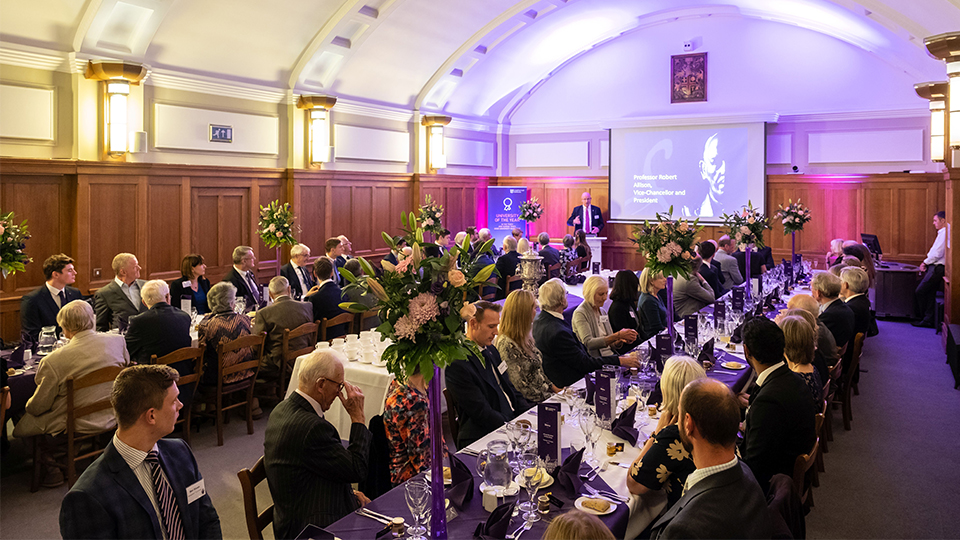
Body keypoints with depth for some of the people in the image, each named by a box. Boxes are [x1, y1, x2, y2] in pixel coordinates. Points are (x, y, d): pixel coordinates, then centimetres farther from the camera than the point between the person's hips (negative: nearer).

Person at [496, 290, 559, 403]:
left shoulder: (525, 337, 9)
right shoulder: (506, 345, -20)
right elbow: (521, 387, -20)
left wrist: (552, 387, 7)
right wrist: (551, 398, -16)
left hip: (543, 391, 9)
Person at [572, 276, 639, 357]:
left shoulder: (603, 311, 17)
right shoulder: (580, 313, -7)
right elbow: (588, 343, -21)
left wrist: (621, 340, -6)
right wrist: (618, 335, -23)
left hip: (611, 355, 7)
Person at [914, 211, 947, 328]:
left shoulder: (944, 234, -15)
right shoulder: (942, 233, 17)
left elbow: (937, 254, -20)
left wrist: (926, 262, -8)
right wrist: (926, 263, 10)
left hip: (937, 269, -10)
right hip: (935, 267, 10)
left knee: (919, 292, -6)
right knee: (930, 293, 9)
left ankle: (922, 317, 5)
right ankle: (928, 320, 10)